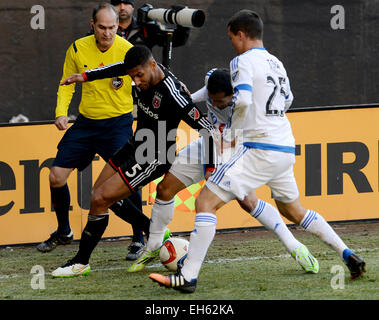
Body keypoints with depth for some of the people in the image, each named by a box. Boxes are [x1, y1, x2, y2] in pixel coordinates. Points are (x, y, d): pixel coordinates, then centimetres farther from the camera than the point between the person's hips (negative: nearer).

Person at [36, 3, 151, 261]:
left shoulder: (128, 51, -14)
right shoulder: (78, 49, -4)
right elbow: (67, 84, 9)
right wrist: (61, 112, -5)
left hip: (118, 122, -4)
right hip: (86, 121, 4)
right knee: (56, 177, 1)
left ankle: (139, 239, 3)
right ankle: (64, 232, 24)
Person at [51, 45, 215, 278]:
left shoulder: (172, 95, -30)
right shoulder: (146, 73, -7)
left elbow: (206, 129, -26)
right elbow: (119, 68, 18)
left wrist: (210, 168, -23)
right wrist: (85, 76, 17)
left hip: (153, 160, -10)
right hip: (136, 146, 10)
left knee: (100, 199, -13)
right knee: (100, 193, 17)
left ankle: (81, 262, 1)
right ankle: (156, 235, 24)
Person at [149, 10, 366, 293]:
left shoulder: (243, 61, -7)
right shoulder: (277, 64, 17)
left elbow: (243, 100, -23)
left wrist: (232, 130, -8)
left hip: (260, 150, -8)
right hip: (286, 150, 8)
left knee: (206, 202, -10)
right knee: (293, 210, 27)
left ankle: (188, 277, -19)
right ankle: (348, 255, 21)